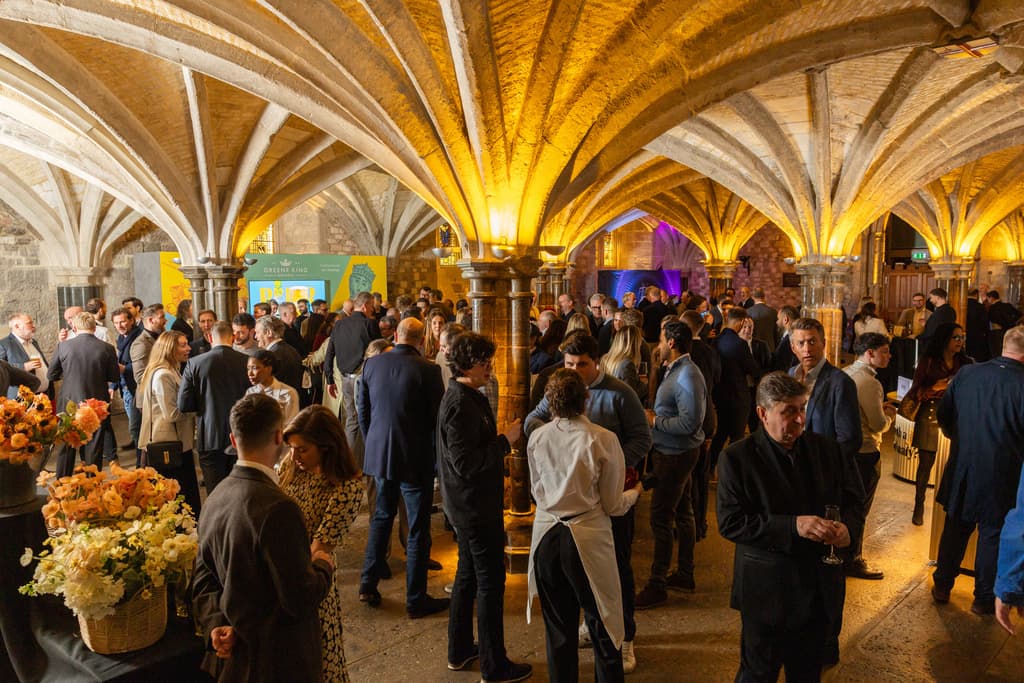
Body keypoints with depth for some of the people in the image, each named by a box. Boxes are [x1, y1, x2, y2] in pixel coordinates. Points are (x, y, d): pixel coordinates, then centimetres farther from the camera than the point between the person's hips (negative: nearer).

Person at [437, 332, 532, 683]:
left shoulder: (462, 397, 9)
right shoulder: (461, 404, -23)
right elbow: (466, 463, -27)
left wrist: (496, 476, 19)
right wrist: (505, 441, -20)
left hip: (467, 505, 10)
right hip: (476, 507, -10)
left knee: (468, 575, 20)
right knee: (491, 582, 1)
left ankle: (460, 651, 34)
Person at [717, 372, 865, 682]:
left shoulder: (828, 449, 1)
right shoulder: (737, 458, -13)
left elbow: (854, 498, 9)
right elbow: (730, 523, -18)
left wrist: (849, 526, -14)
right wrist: (793, 526, -27)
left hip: (821, 586, 4)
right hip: (767, 590, -4)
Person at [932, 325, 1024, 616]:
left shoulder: (966, 373, -5)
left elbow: (943, 415, 4)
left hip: (962, 468, 4)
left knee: (955, 529, 17)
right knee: (993, 534, 11)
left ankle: (942, 586, 28)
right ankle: (984, 598, 23)